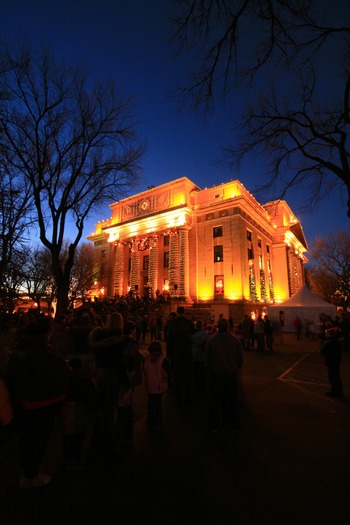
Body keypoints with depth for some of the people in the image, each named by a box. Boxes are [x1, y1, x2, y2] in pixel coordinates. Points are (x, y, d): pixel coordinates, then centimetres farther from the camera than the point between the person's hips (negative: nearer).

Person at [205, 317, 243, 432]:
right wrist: (236, 369, 13)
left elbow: (207, 360, -6)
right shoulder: (235, 340, -12)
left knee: (215, 400, 14)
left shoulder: (211, 341, -14)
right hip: (231, 374, 1)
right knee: (232, 400, 19)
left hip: (216, 375, -1)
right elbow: (240, 358, -4)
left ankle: (214, 425, 26)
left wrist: (209, 372, 10)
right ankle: (235, 424, 34)